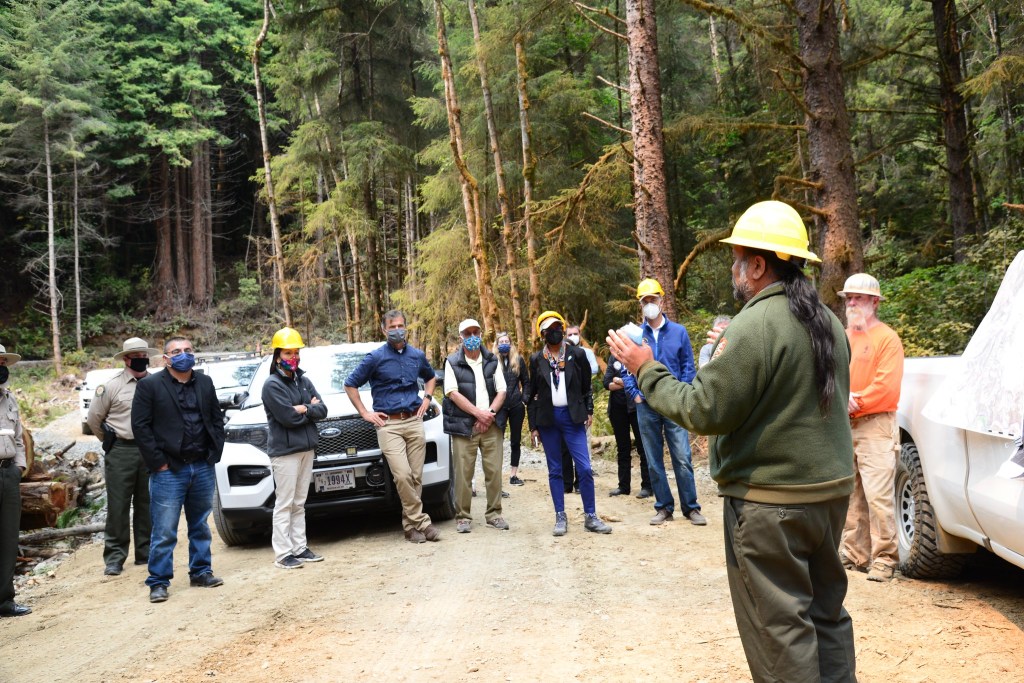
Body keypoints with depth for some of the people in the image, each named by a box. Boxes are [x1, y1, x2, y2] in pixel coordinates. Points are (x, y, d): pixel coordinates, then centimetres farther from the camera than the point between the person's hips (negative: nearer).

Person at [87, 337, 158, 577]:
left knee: (147, 505, 11)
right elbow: (94, 418, 7)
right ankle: (114, 557, 6)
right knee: (118, 506, -1)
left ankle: (145, 553, 21)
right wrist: (110, 441, 11)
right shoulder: (112, 387, -2)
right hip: (121, 453, -2)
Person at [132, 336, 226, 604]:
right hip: (168, 470, -5)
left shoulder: (205, 383, 11)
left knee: (201, 526, 15)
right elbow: (140, 426, -8)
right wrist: (158, 461, -11)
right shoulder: (149, 385, -4)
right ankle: (158, 582, 7)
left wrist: (215, 452, 3)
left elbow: (217, 418, 13)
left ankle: (200, 572, 26)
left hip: (203, 468, 5)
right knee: (164, 531, -2)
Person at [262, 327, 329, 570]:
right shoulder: (272, 385, -8)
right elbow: (287, 417, -18)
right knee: (284, 504, -4)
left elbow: (322, 410, 5)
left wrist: (303, 409, -12)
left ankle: (300, 548, 18)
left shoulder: (304, 381, 13)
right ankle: (283, 554, 0)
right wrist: (311, 408, -5)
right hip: (284, 451, -7)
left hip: (307, 449, 7)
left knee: (299, 503, 12)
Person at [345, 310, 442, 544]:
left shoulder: (417, 355, 11)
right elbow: (350, 384, 5)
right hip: (388, 424, -4)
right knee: (403, 475, -15)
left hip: (414, 421, 4)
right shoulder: (375, 358, -1)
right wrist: (365, 413, 1)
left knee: (416, 477, 2)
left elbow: (430, 377, 31)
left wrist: (427, 398, 15)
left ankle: (411, 524, 14)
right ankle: (421, 522, -4)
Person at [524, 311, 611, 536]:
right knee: (554, 471, 6)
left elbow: (586, 386, 10)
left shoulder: (577, 355, 3)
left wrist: (589, 411, 4)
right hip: (547, 418, 1)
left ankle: (590, 517, 2)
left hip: (572, 416, -1)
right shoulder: (536, 359, 5)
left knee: (585, 468, -7)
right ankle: (560, 517, 12)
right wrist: (533, 425, 5)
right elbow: (531, 393, 8)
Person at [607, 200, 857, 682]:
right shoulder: (826, 320, 9)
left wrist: (646, 371, -6)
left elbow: (704, 410, -20)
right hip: (832, 486, 9)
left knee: (779, 626, 1)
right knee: (825, 611, 19)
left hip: (771, 502, -9)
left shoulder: (754, 325, -20)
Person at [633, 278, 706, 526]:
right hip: (646, 406, 2)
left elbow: (688, 366, 3)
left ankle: (691, 507, 5)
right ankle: (664, 507, 16)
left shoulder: (678, 331, 3)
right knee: (654, 461, 7)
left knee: (682, 458, -5)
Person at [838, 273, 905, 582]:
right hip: (844, 426, 7)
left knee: (878, 496, -10)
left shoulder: (887, 338, -3)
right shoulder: (842, 338, 17)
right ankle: (854, 554, 18)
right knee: (850, 495, 10)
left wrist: (855, 403, -11)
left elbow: (887, 386, -12)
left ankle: (884, 559, -3)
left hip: (875, 427, -6)